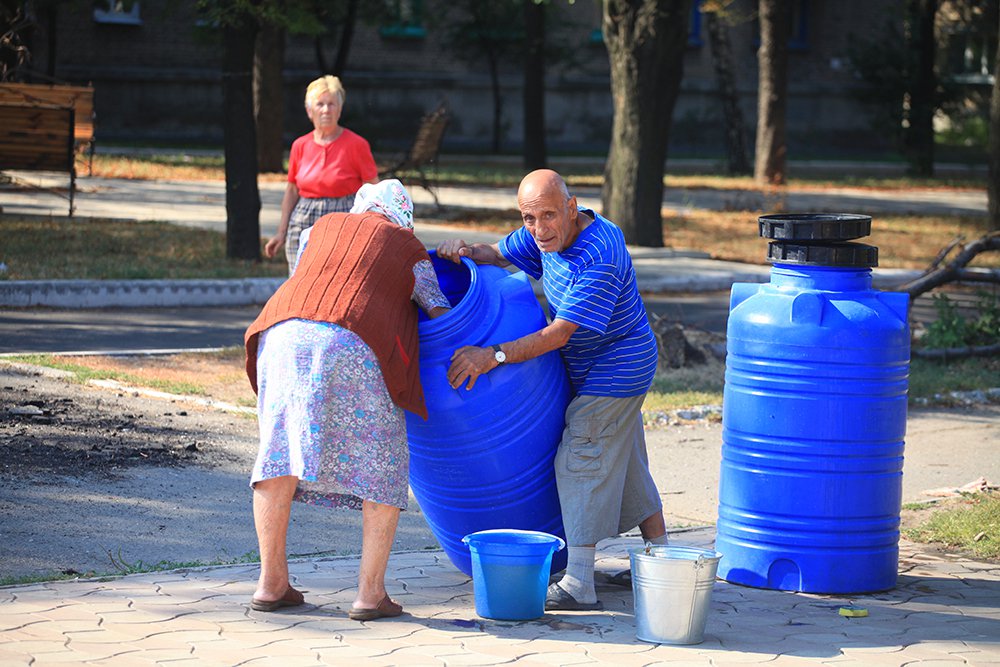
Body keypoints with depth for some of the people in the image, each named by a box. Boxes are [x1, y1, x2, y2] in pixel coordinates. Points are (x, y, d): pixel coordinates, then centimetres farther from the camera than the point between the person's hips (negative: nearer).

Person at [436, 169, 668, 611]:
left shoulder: (599, 256, -31)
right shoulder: (548, 235, -4)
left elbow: (559, 334, -32)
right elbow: (499, 254, 10)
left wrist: (494, 356, -36)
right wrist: (466, 252, -13)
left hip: (614, 370, -10)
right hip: (597, 370, 10)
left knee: (580, 461, -13)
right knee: (625, 462, 18)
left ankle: (579, 584, -15)